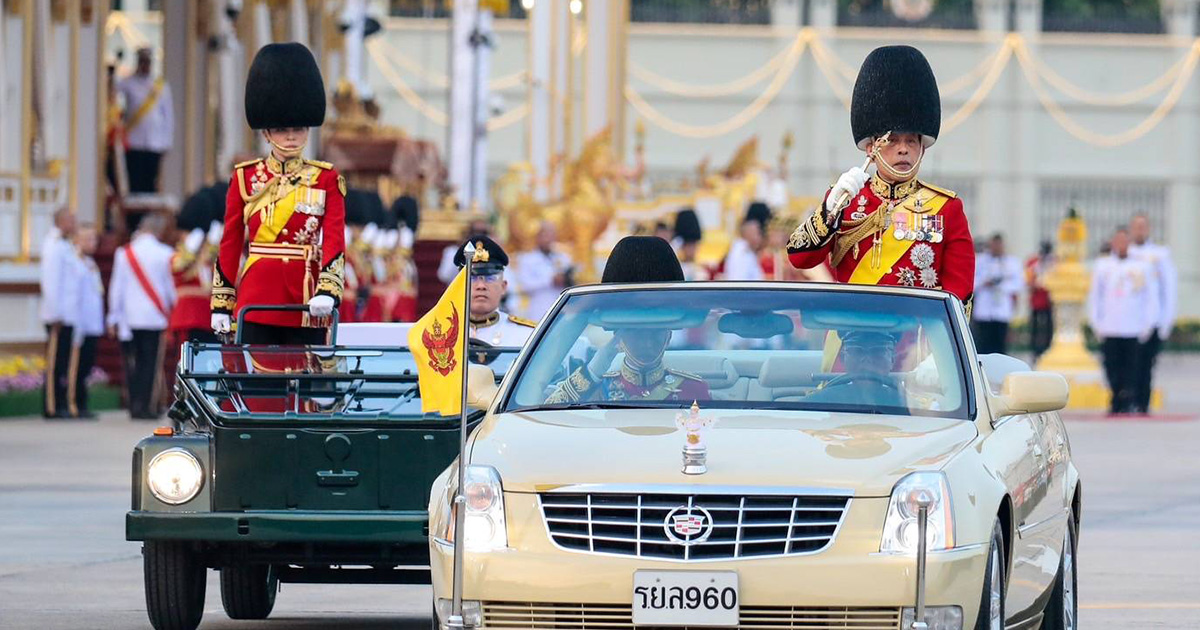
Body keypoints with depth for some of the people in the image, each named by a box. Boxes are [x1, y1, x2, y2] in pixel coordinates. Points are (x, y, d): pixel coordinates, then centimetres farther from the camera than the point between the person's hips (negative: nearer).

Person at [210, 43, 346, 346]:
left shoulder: (327, 180, 6)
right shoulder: (245, 178, 8)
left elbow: (334, 240, -3)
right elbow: (230, 245, 10)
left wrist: (327, 291, -20)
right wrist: (221, 304, 5)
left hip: (307, 306, 0)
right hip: (256, 304, 0)